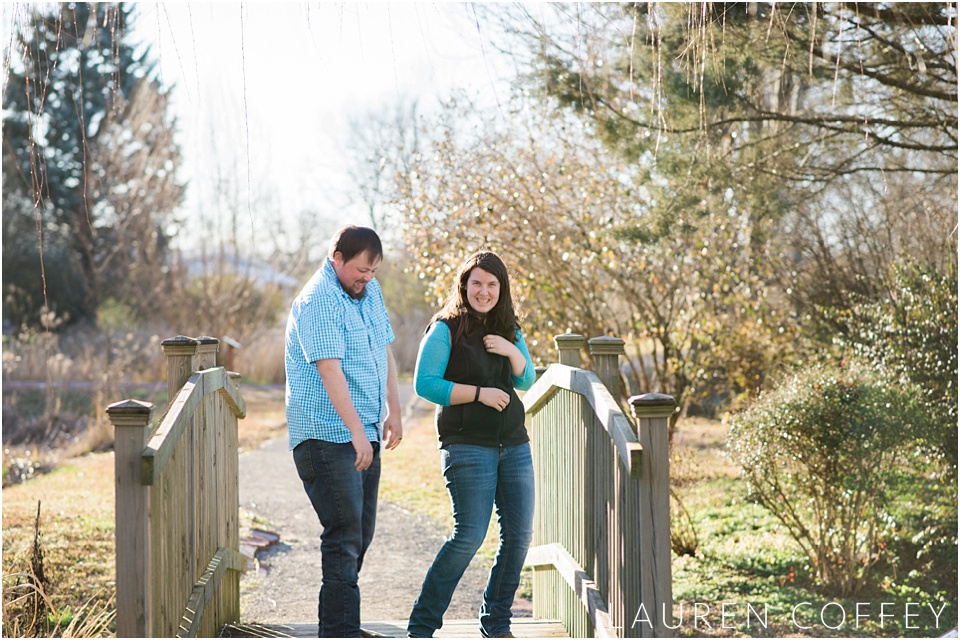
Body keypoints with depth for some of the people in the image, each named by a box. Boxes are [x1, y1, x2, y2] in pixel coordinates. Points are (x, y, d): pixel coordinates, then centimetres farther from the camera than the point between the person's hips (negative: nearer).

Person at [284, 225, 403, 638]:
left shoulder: (370, 292, 13)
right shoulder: (317, 302, -15)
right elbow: (330, 370, -24)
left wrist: (393, 412, 19)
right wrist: (356, 431, -31)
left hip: (365, 438, 9)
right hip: (328, 437, -9)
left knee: (360, 536, 12)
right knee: (344, 537, -12)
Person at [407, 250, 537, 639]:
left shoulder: (507, 330, 14)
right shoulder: (446, 330, -4)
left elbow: (526, 380, 13)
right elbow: (424, 384, -10)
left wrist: (512, 351, -6)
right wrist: (479, 393, -16)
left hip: (514, 444, 6)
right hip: (468, 444, -6)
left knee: (519, 534, 3)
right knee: (470, 535, -13)